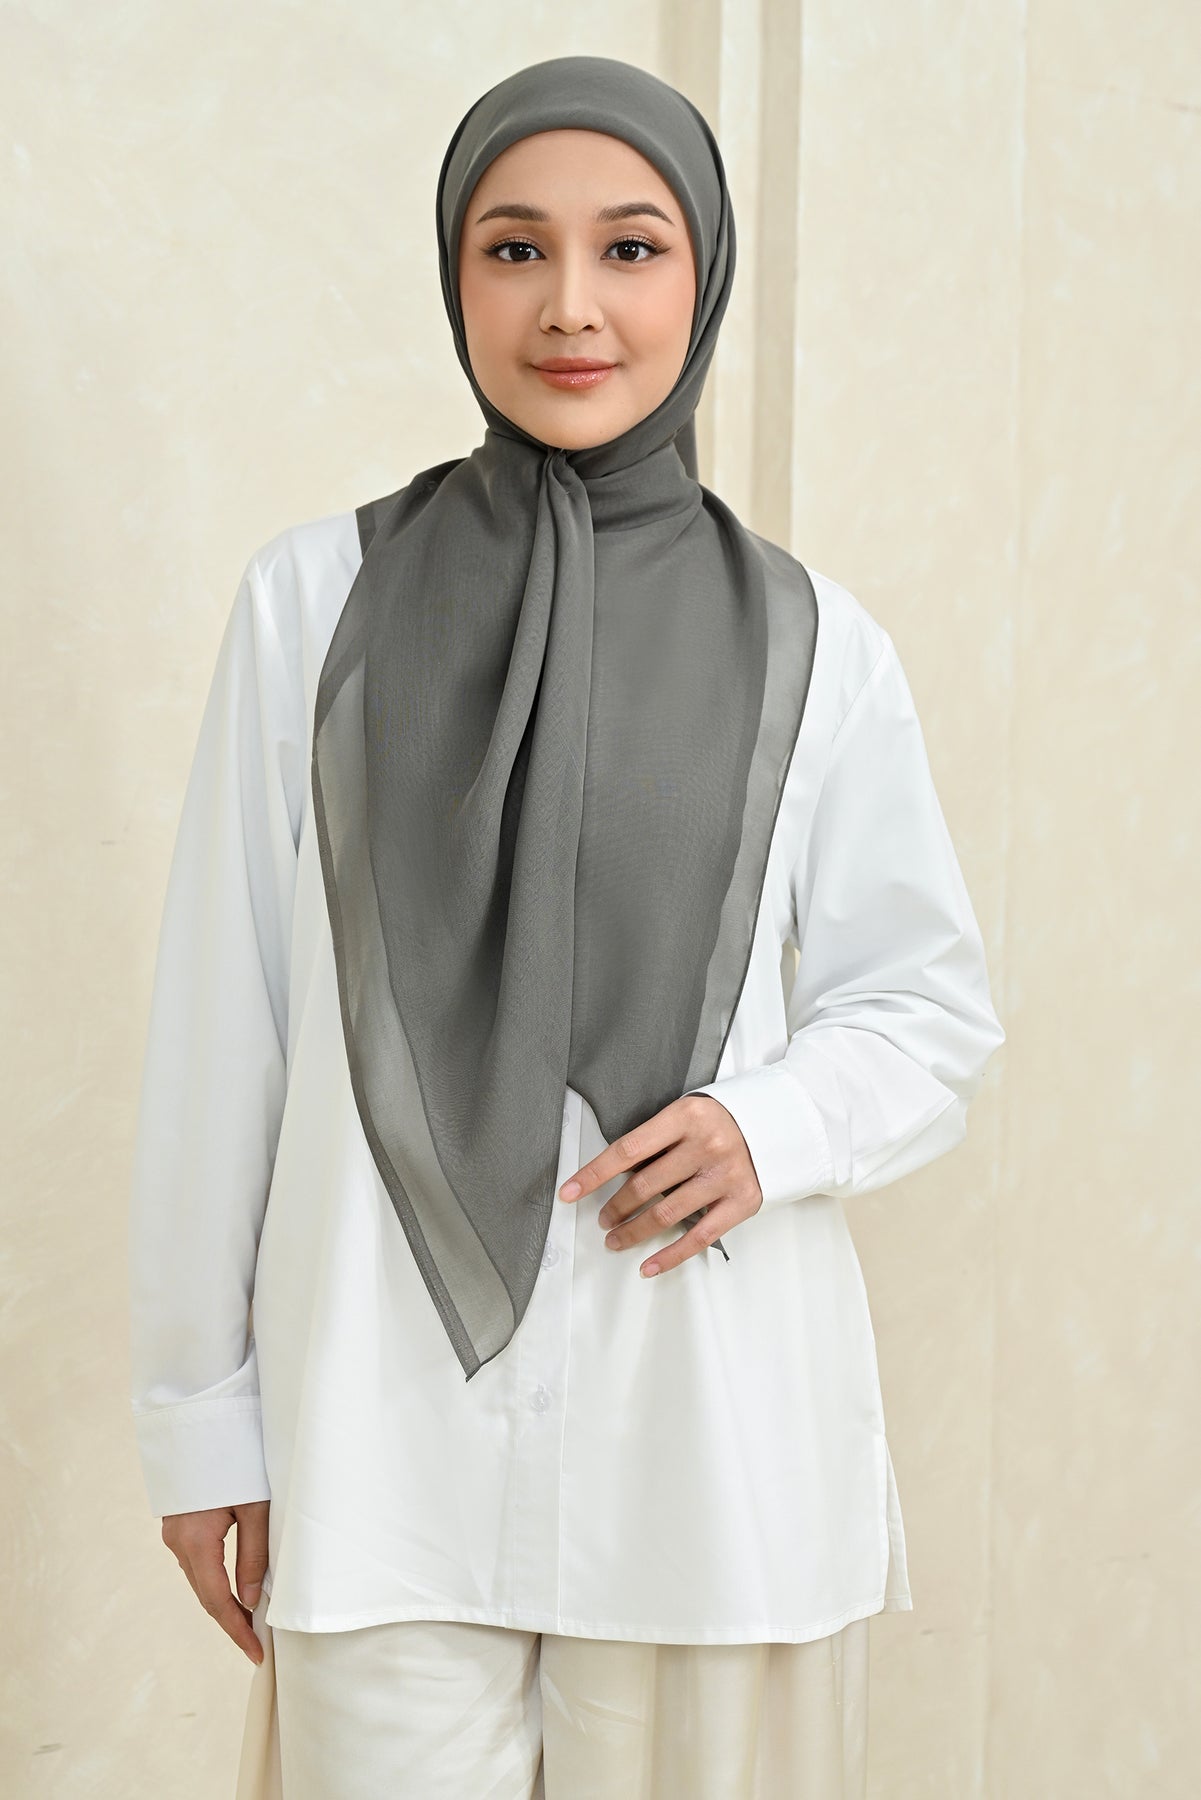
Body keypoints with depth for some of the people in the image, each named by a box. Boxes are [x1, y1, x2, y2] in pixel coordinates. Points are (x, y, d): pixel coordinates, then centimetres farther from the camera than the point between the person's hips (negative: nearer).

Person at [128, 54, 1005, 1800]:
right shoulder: (317, 599, 0)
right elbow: (223, 1025, 2)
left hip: (712, 1441, 1)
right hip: (387, 1435, 0)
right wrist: (201, 1411, 4)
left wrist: (771, 1123, -12)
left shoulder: (813, 648, 1)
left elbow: (935, 1001, 9)